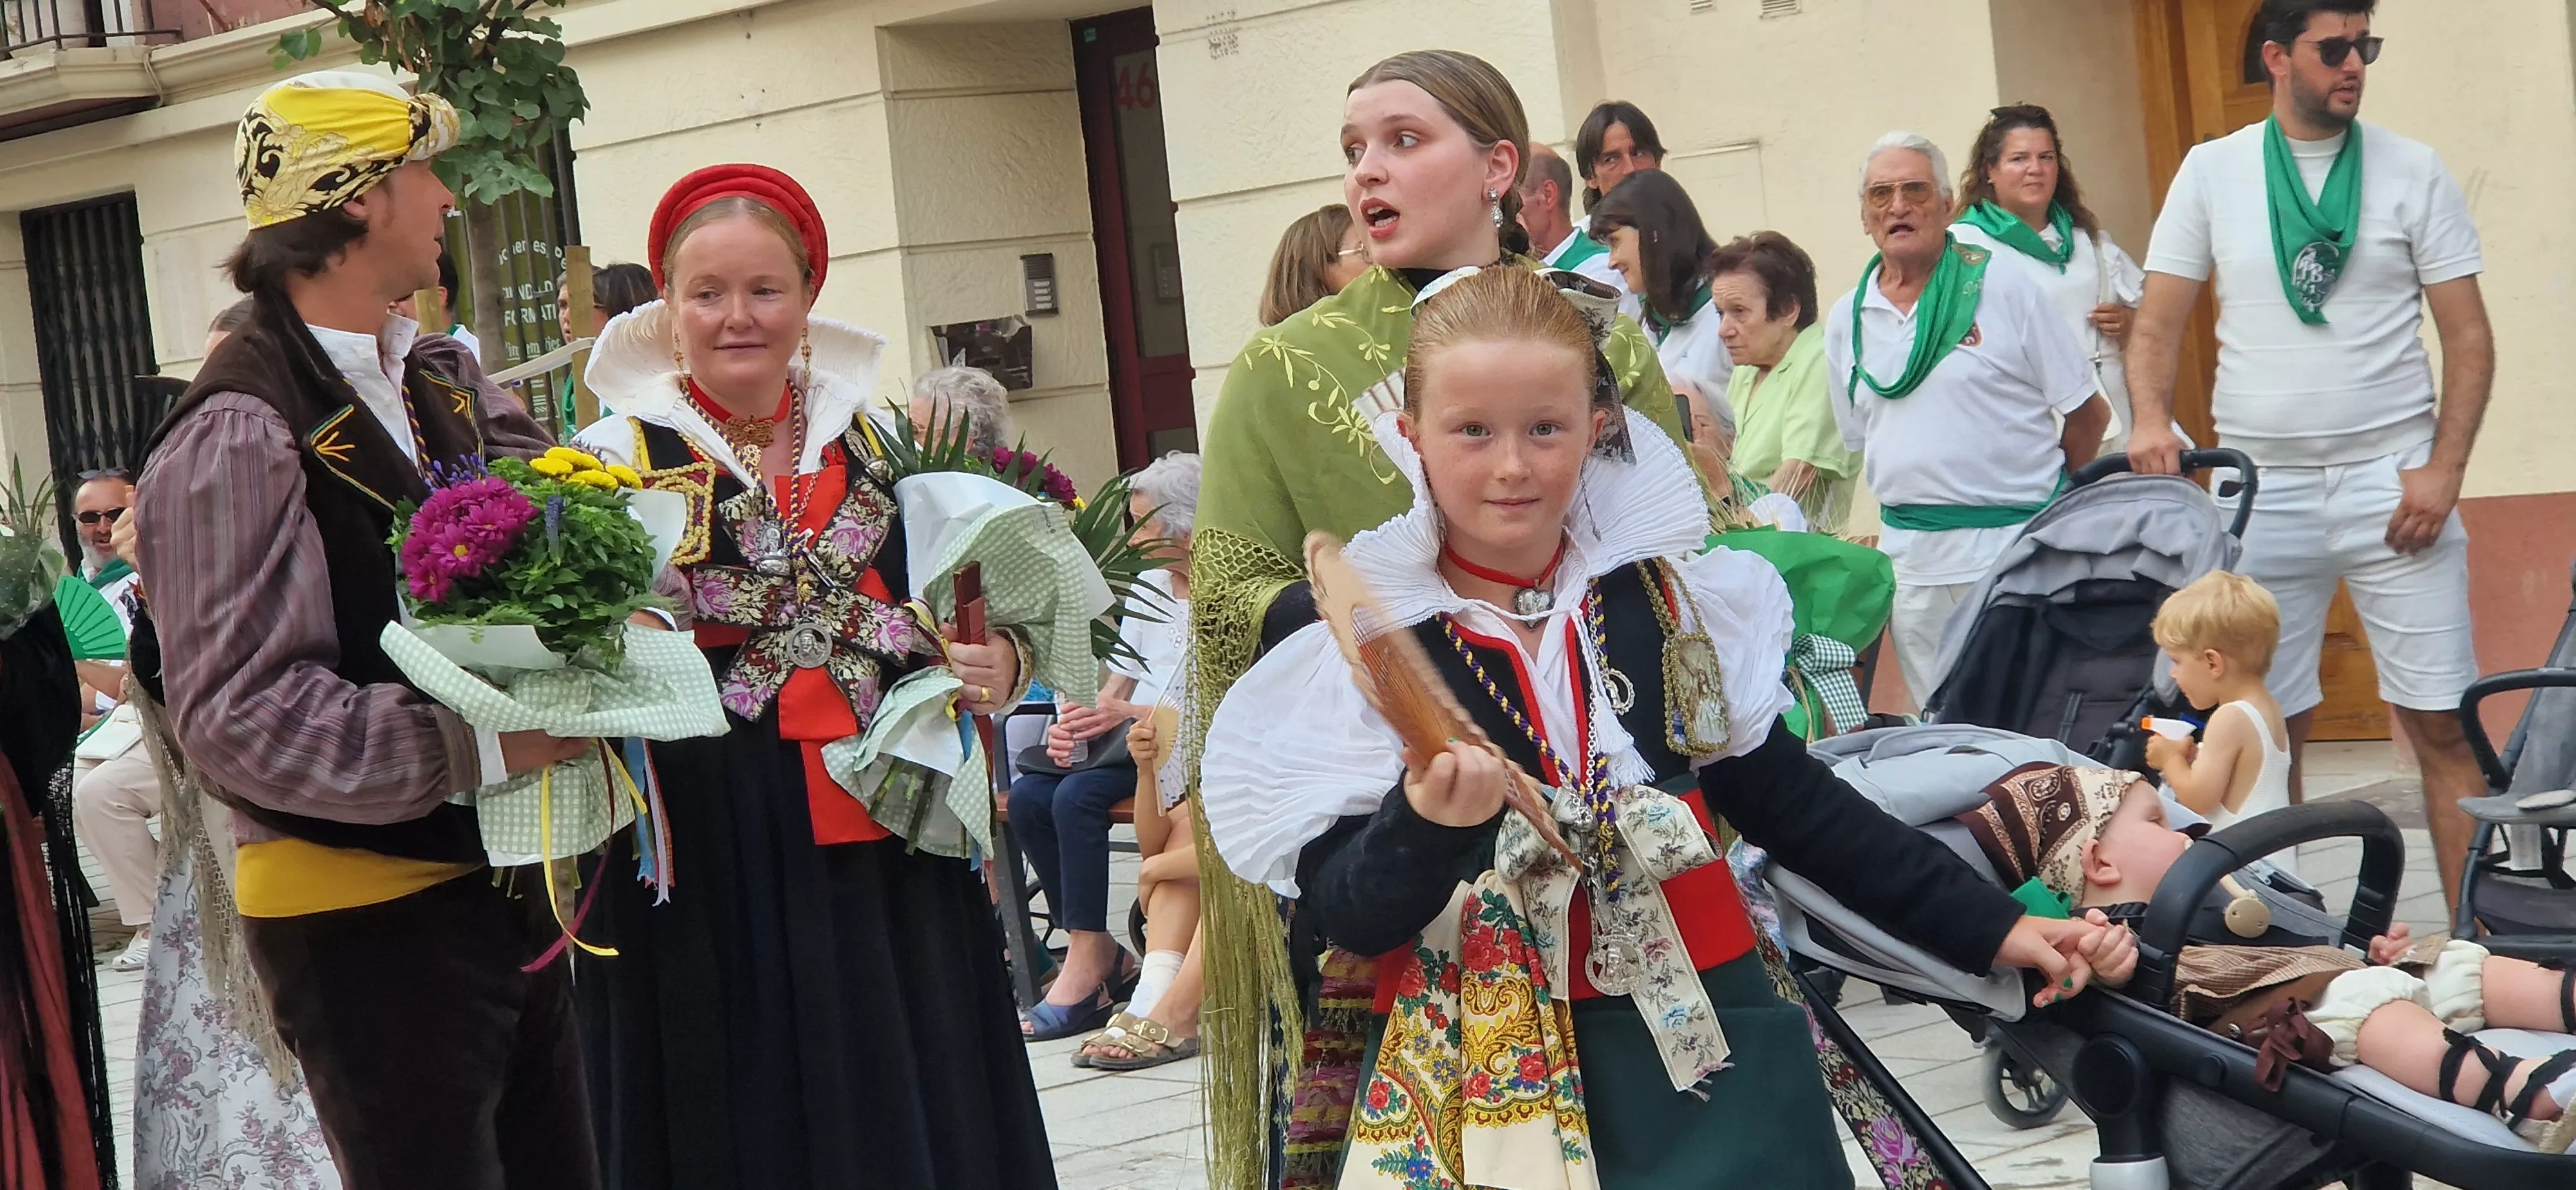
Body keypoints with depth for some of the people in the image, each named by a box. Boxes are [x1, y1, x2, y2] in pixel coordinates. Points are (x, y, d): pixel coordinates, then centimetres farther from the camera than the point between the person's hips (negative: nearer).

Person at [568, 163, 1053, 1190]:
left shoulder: (874, 444, 10)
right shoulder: (618, 461, -1)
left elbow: (952, 621, 19)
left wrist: (1000, 666, -1)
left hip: (888, 862, 4)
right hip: (711, 874, -3)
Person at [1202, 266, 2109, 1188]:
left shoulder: (1663, 597, 3)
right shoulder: (1357, 640, -6)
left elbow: (1792, 801, 9)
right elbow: (1346, 914, -10)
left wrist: (1985, 928, 8)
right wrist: (1428, 822, -29)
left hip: (1705, 1050, 2)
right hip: (1478, 1082, -2)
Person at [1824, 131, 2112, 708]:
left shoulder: (2002, 287, -2)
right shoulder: (1847, 319, 9)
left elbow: (2088, 412, 2)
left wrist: (2041, 493, 6)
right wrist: (1919, 504, 12)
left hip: (2015, 543, -4)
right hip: (1912, 554, 4)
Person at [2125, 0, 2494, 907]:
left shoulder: (2412, 172, 4)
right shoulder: (2212, 171, 6)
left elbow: (2468, 334, 3)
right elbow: (2158, 324, 6)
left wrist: (2444, 468, -8)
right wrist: (2151, 418, -13)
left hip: (2392, 480, -1)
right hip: (2260, 484, 1)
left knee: (2441, 722, -3)